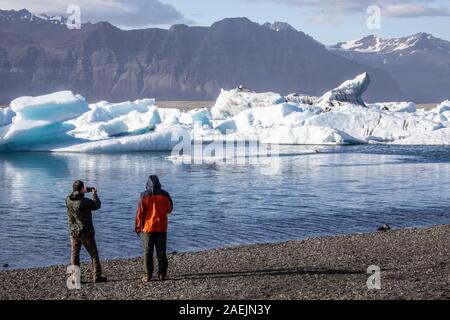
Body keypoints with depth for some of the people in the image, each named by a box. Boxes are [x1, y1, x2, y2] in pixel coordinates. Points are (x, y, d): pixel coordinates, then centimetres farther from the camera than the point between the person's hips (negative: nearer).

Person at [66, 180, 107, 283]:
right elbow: (97, 205, -3)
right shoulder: (85, 202, -21)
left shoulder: (68, 200, -6)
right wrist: (94, 194, 12)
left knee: (74, 254, 11)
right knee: (94, 253, 8)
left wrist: (88, 189, 21)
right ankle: (97, 276, 9)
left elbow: (73, 194, 18)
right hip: (86, 232, -4)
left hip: (73, 232, 4)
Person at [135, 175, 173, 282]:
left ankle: (148, 275, 1)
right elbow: (169, 209, 8)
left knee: (148, 252, 4)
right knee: (161, 251, 8)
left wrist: (138, 227, 0)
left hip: (148, 228, -2)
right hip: (161, 228, 2)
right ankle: (162, 274, 7)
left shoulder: (144, 195, -7)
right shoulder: (164, 195, -2)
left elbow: (140, 212, -7)